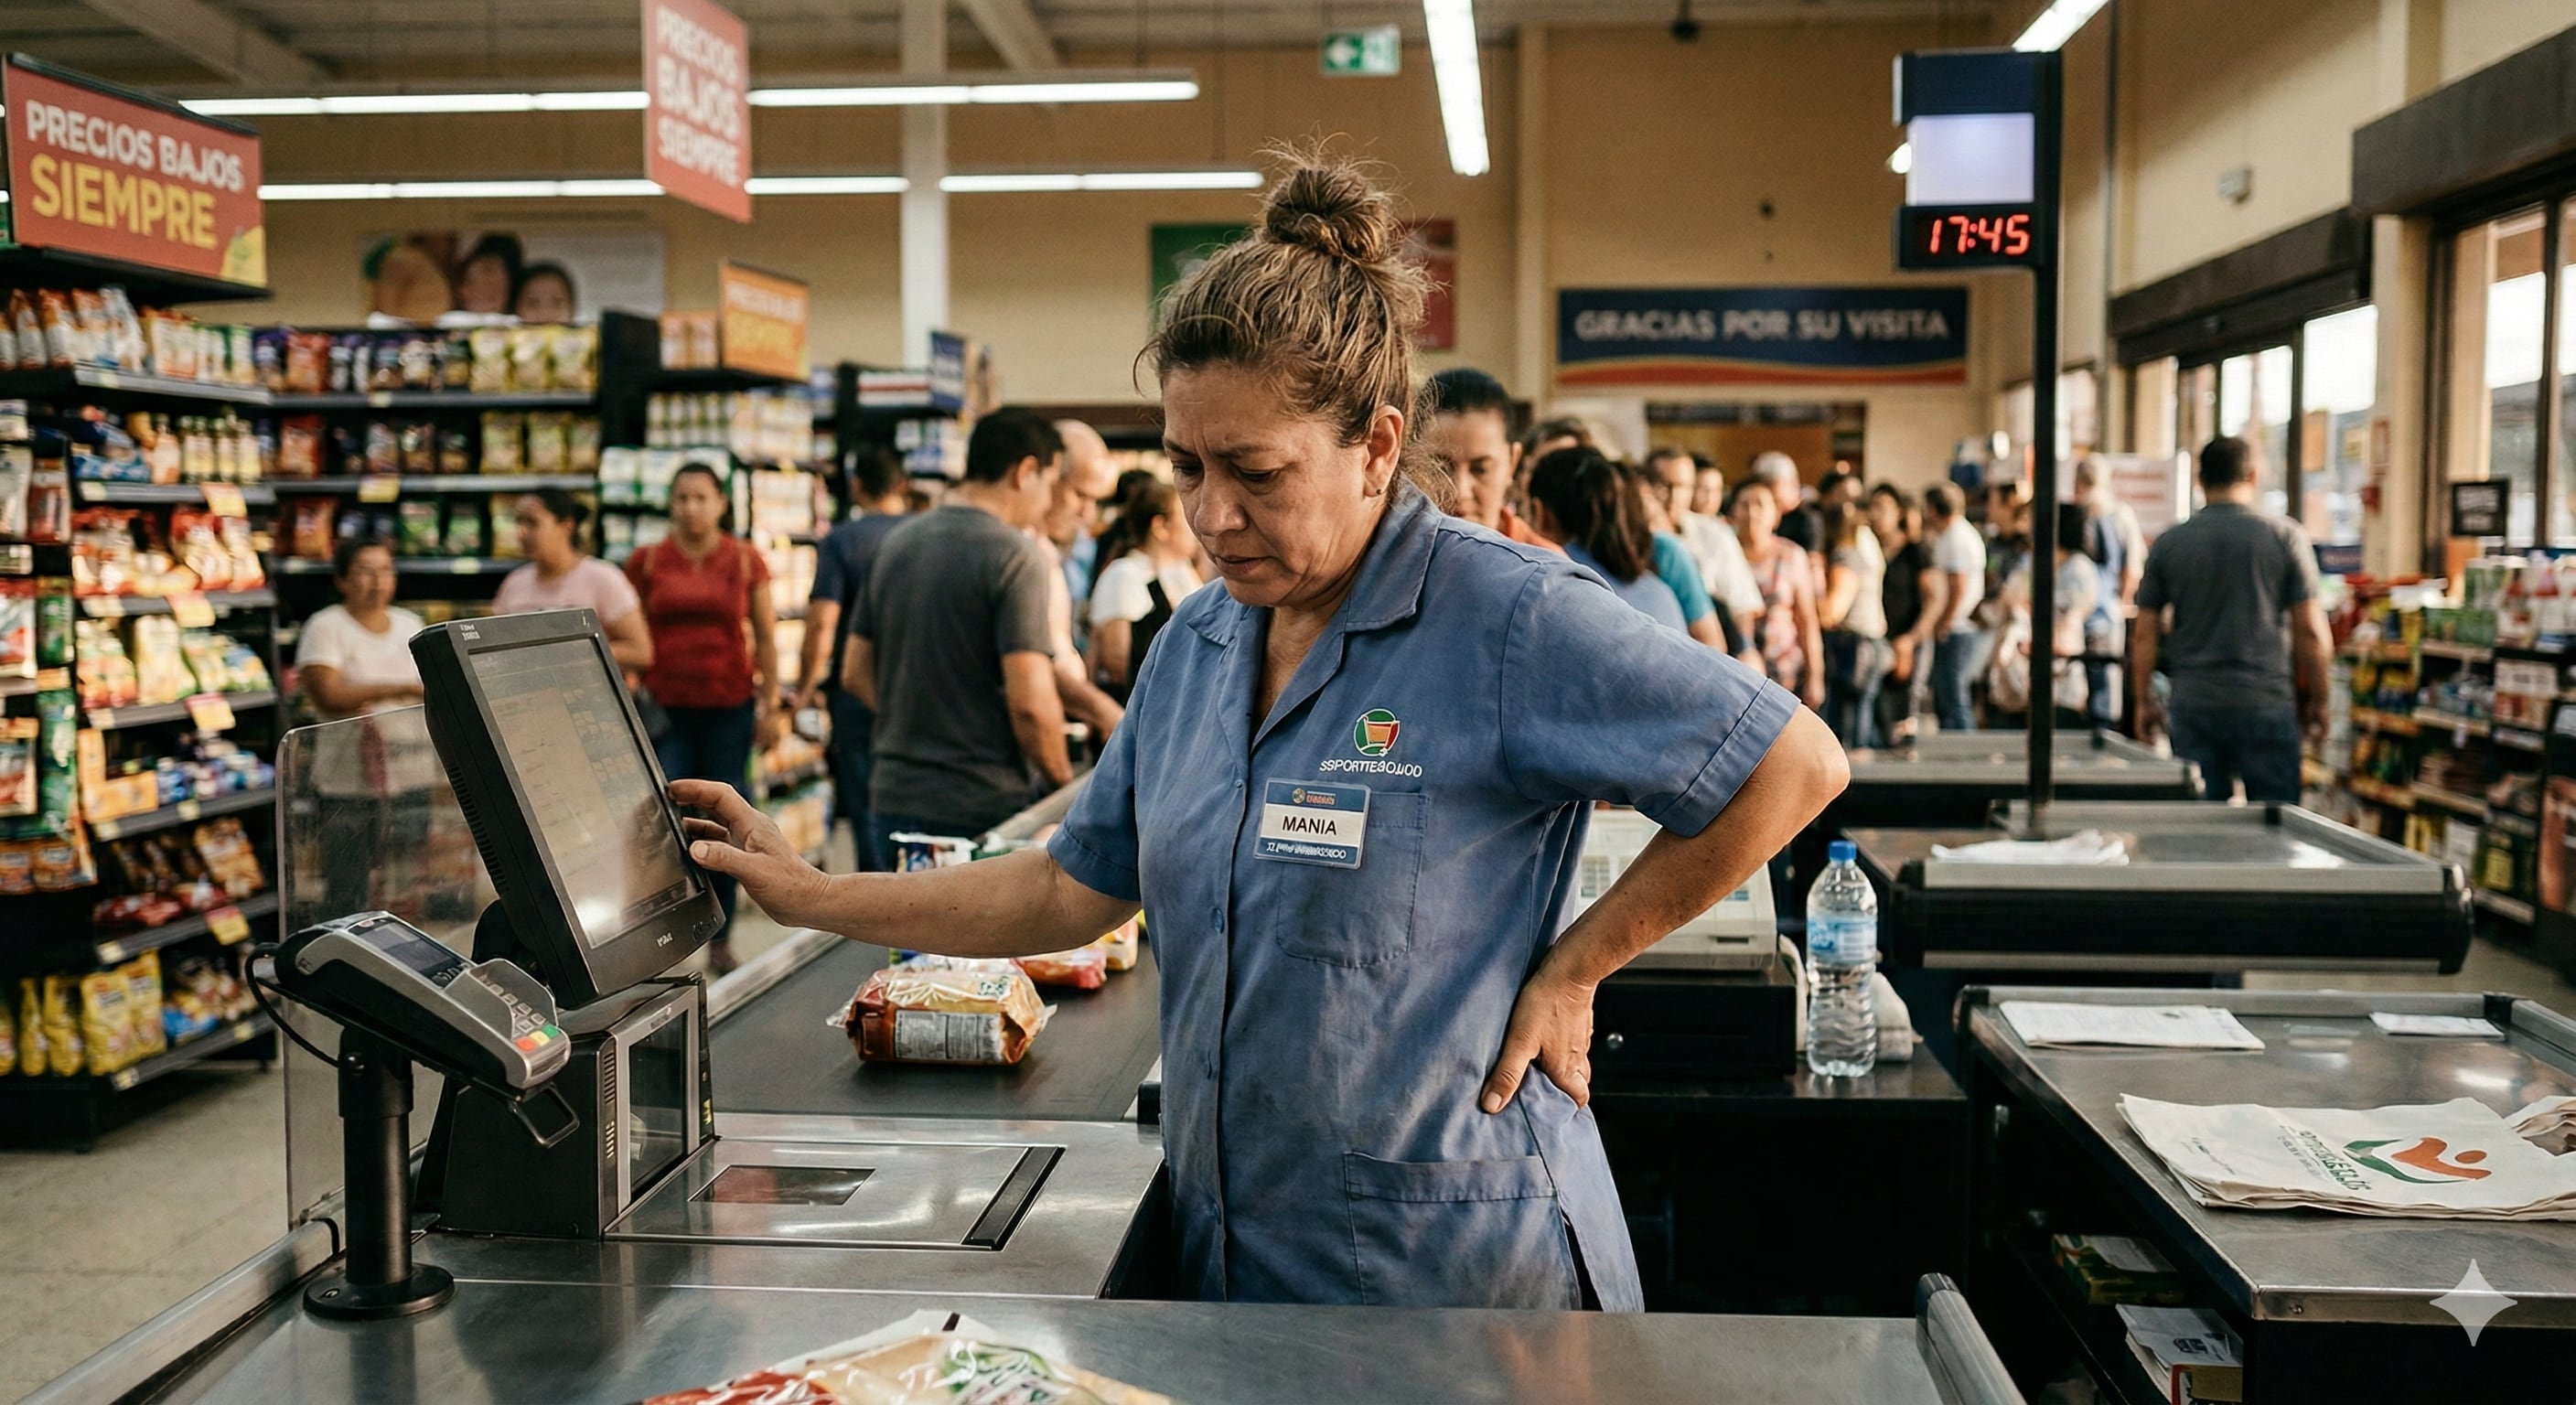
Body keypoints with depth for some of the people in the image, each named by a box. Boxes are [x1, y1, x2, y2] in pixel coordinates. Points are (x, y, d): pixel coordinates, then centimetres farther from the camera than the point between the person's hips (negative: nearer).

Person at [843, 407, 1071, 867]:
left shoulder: (898, 542, 10)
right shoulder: (1016, 555, -12)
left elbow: (855, 673, 15)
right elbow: (1030, 702, -18)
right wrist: (1064, 783, -4)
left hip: (893, 799, 7)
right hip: (981, 811, -6)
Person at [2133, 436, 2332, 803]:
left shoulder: (2168, 543, 3)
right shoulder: (2286, 537, -1)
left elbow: (2144, 635, 4)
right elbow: (2311, 630, -3)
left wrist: (2143, 700, 14)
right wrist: (2317, 700, 8)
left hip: (2193, 704, 2)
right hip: (2268, 704, -1)